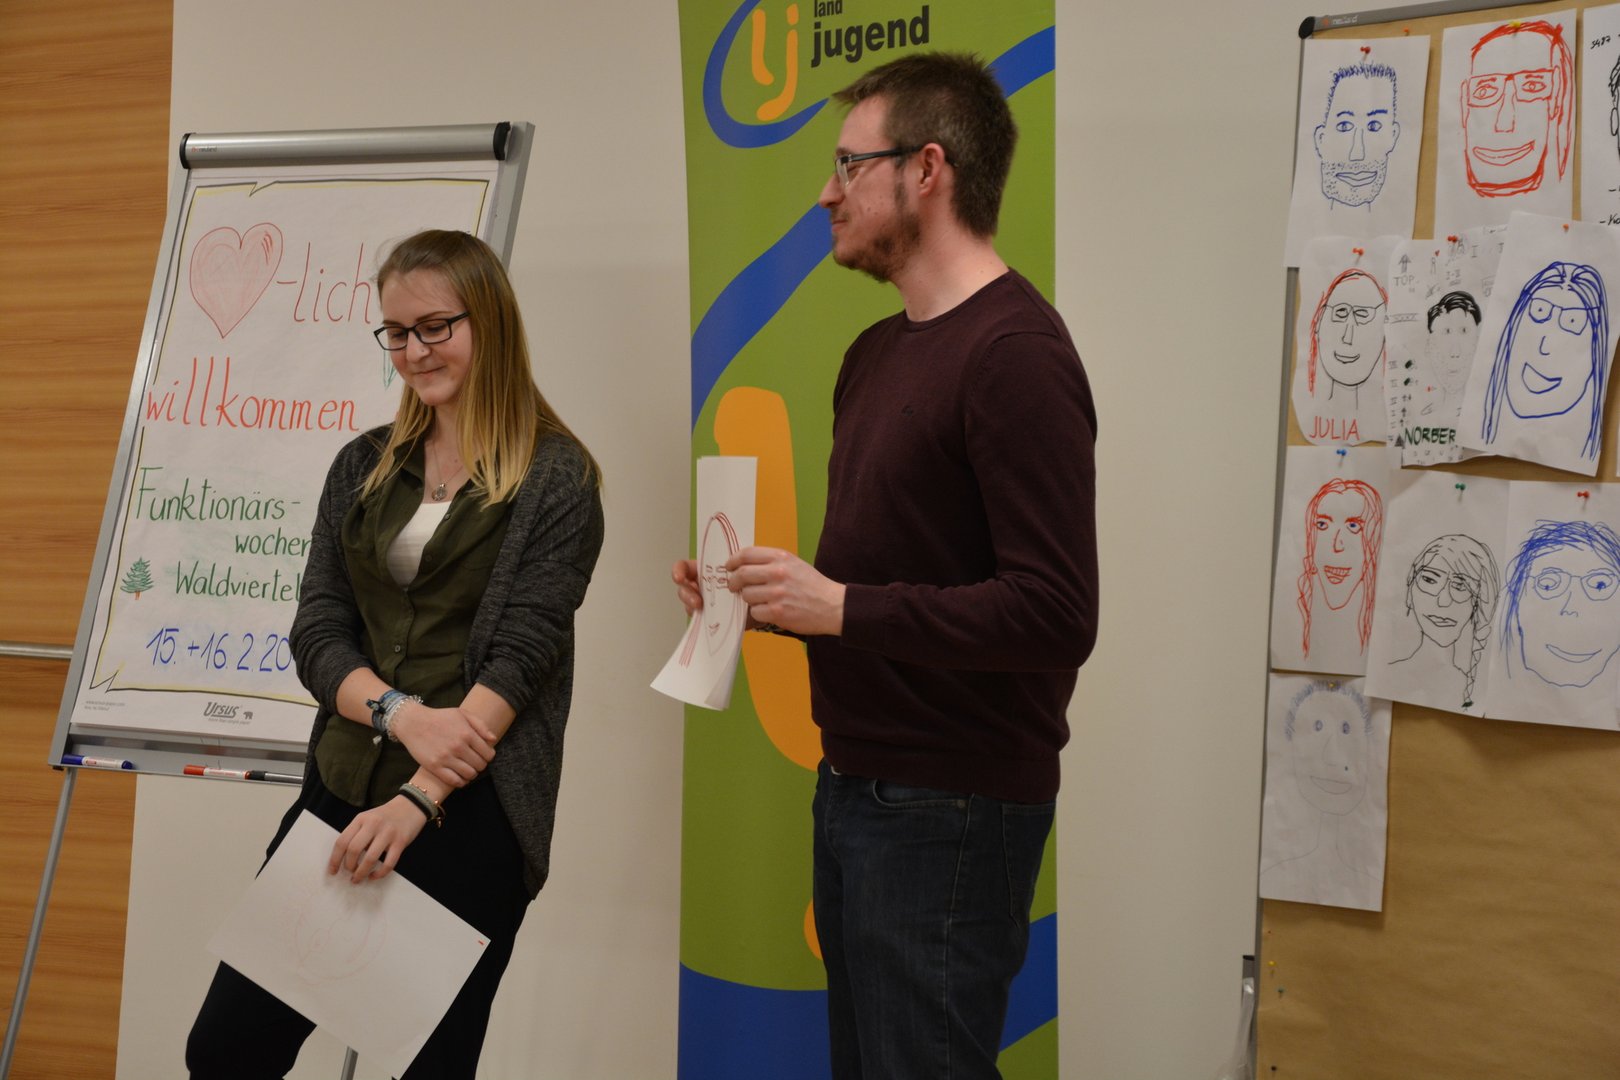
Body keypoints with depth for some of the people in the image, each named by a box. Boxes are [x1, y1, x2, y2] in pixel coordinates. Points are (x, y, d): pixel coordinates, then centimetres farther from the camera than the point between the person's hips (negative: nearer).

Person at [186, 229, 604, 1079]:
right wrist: (401, 713, -14)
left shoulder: (555, 480, -4)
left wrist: (419, 800, -19)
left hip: (472, 815, -5)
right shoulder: (364, 467, 11)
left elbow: (520, 655, -11)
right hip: (342, 789, 5)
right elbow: (316, 632, 5)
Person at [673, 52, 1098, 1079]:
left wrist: (839, 607, -20)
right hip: (855, 786, 9)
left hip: (949, 809, -9)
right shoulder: (877, 351, 13)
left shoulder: (1015, 351, -16)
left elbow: (1054, 615, -23)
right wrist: (767, 593, 4)